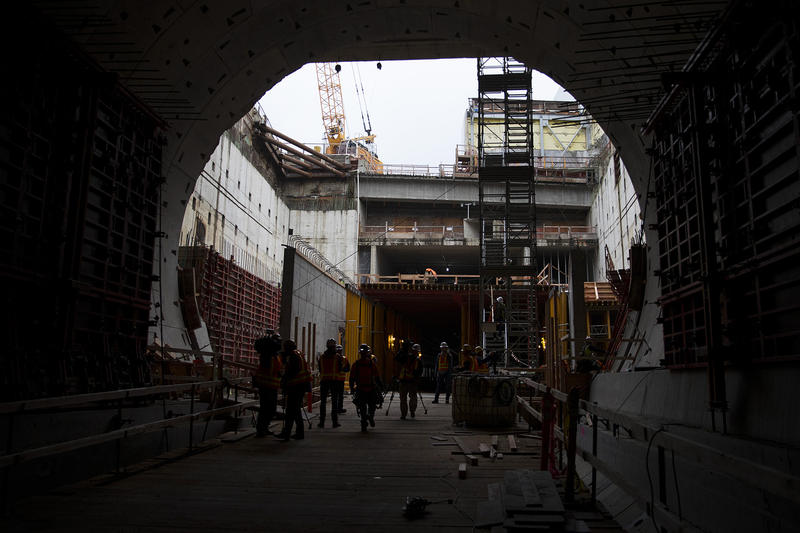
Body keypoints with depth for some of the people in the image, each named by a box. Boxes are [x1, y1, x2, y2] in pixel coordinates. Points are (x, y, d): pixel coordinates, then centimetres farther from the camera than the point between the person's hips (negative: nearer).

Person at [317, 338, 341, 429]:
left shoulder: (322, 357, 4)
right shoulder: (337, 357, -4)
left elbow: (320, 369, 7)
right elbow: (339, 369, -2)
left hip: (324, 380, 2)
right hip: (334, 380, -2)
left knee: (323, 402, 7)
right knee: (334, 402, 3)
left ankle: (322, 422, 4)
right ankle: (335, 422, 1)